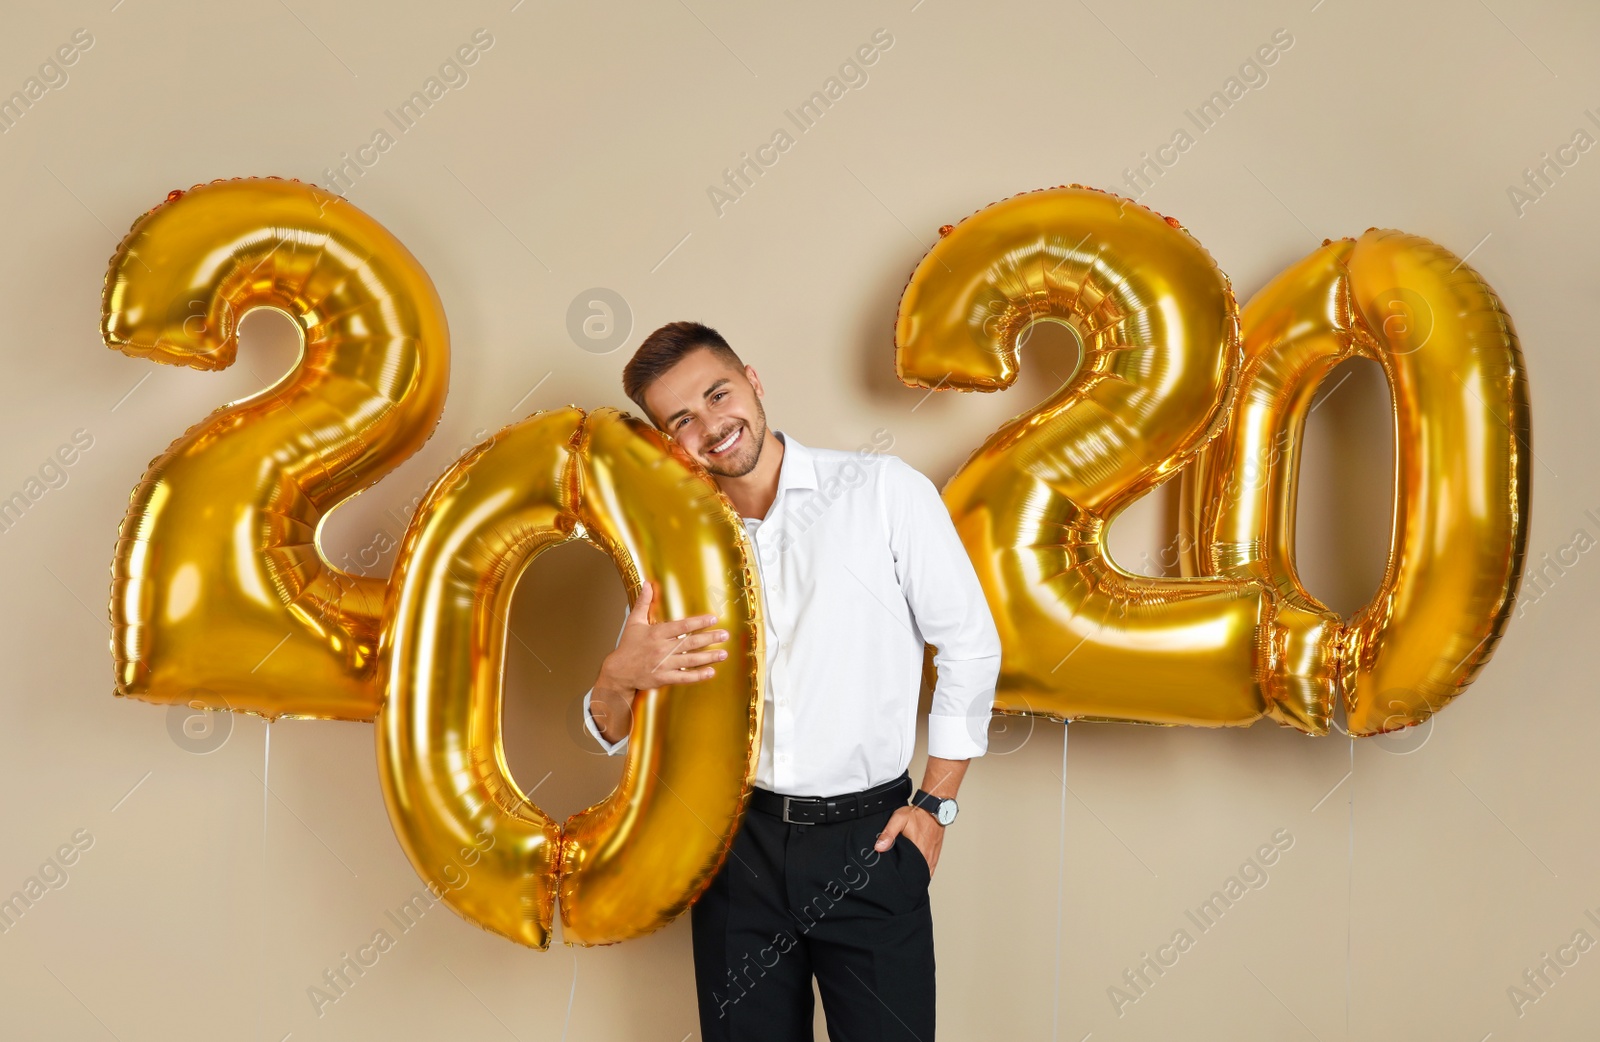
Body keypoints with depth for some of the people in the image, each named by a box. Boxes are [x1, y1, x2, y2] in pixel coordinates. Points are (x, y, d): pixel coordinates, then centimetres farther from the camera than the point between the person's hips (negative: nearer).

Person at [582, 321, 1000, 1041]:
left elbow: (970, 646, 0)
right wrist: (619, 679, -19)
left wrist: (934, 806, -2)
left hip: (868, 842, -3)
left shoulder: (883, 492, -4)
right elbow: (618, 736, 5)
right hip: (738, 841, 3)